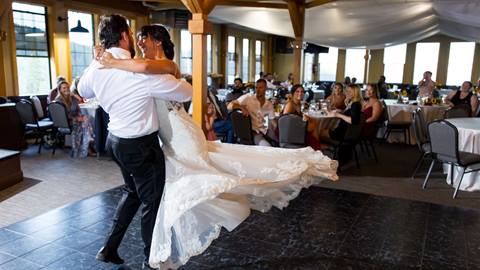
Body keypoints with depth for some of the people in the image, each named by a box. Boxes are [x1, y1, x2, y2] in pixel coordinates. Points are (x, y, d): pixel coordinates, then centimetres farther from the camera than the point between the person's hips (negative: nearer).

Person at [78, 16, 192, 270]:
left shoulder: (96, 67, -1)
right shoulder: (141, 70, -24)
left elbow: (83, 91, 22)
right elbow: (186, 93, -16)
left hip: (116, 139, 8)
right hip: (140, 144, -8)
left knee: (133, 192, 27)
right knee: (152, 200, 10)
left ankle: (109, 248, 35)